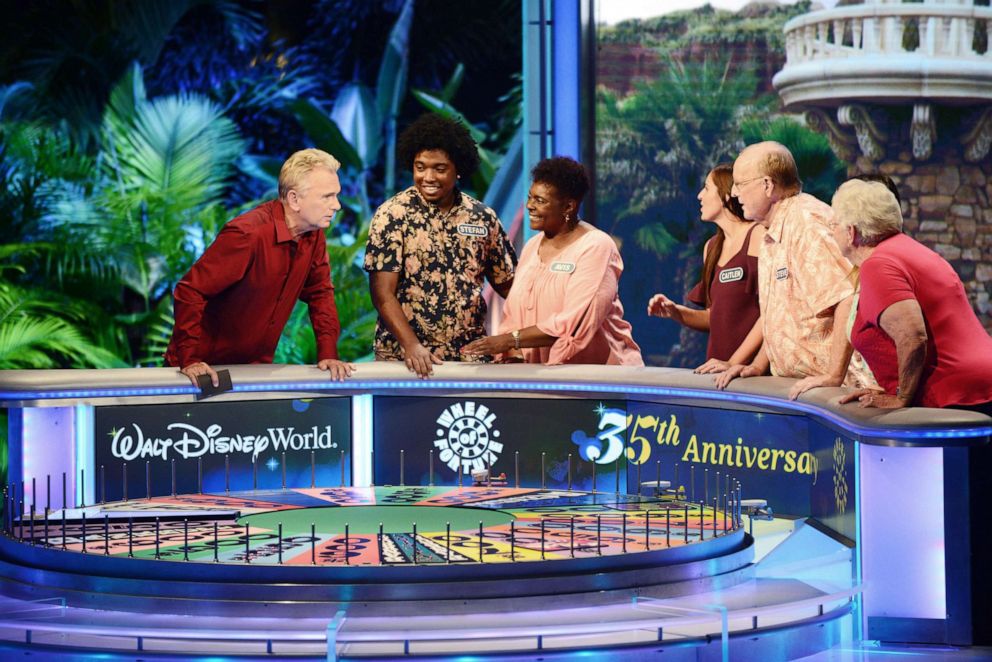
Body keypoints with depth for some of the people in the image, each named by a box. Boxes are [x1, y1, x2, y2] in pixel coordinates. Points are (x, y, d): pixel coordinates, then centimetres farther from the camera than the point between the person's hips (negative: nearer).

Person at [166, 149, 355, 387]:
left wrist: (328, 355, -3)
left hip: (257, 367, 6)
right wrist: (190, 360, -29)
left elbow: (320, 294, 9)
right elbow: (190, 291, -25)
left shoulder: (314, 236, -3)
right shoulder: (247, 233, -26)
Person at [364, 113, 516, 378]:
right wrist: (411, 345, -21)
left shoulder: (483, 217, 5)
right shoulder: (392, 215, -5)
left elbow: (506, 283, 11)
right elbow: (383, 294, -9)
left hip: (470, 356, 3)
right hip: (403, 358, -3)